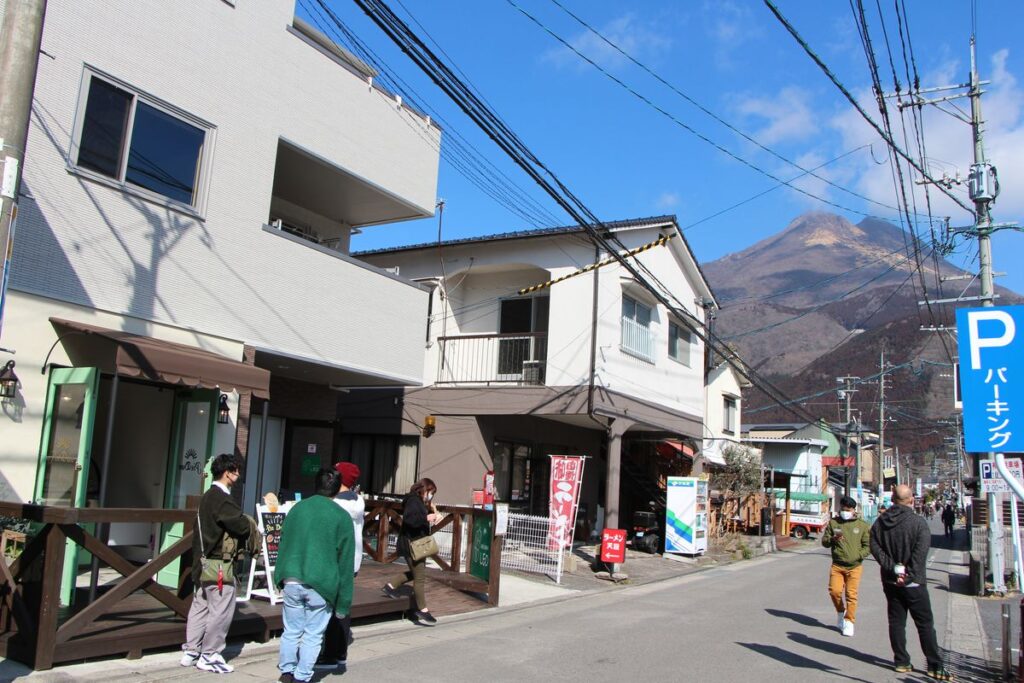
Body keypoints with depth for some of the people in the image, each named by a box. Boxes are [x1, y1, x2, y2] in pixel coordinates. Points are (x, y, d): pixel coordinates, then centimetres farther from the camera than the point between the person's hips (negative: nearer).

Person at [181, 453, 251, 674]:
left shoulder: (208, 496, 13)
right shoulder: (223, 500, -19)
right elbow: (242, 526, -23)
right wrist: (250, 527, -1)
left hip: (203, 562, 10)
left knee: (200, 606, 15)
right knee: (221, 611, -1)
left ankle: (191, 652, 22)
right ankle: (209, 656, 7)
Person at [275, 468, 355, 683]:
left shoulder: (297, 508, 6)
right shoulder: (341, 517, -5)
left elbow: (283, 544, 13)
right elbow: (345, 560, -4)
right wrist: (343, 601, 1)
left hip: (291, 581, 4)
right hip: (321, 584, -3)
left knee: (291, 630, 17)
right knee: (313, 635, 9)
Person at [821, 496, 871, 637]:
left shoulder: (862, 525, 2)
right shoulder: (833, 522, 6)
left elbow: (868, 546, 3)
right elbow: (824, 541, 7)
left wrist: (858, 556, -13)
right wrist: (833, 539, -15)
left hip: (855, 566, -2)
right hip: (837, 565, 2)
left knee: (851, 594, -2)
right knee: (834, 590, -6)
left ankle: (849, 622, 11)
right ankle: (841, 612, 21)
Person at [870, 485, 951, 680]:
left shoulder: (879, 523, 2)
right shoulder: (919, 523, -13)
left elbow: (875, 548, -6)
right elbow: (920, 554, -19)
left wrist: (893, 568, -10)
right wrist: (910, 576, -14)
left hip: (890, 582, 4)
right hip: (913, 583, -4)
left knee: (896, 622, 10)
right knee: (925, 624, 4)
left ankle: (902, 662, 15)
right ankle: (935, 666, 7)